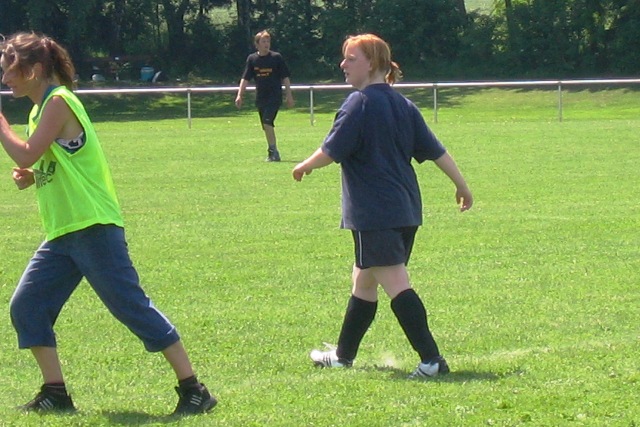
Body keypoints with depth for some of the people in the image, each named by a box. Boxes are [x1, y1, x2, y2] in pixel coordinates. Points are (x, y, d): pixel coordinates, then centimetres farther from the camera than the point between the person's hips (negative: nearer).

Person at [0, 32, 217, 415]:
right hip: (62, 232, 10)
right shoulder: (42, 108, 16)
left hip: (93, 228, -10)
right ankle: (55, 393, 9)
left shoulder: (59, 102, -13)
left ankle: (193, 389, -5)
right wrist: (31, 178, 6)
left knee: (132, 305, -8)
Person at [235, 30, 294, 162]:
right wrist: (239, 95, -4)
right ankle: (272, 152, 18)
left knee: (267, 122, -20)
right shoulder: (252, 59, 4)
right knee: (266, 126, 8)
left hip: (274, 97, -4)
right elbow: (245, 78, 6)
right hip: (260, 97, 4)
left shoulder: (276, 57, -3)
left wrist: (289, 96, -2)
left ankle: (273, 151, -15)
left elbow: (285, 77, 1)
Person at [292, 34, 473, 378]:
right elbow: (434, 149, 13)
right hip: (405, 210, 9)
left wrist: (304, 167, 7)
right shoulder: (403, 105, 12)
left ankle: (432, 359, -19)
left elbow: (331, 151, -12)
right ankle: (343, 355, 31)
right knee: (363, 282, 20)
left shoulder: (359, 104, -11)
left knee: (395, 284, -12)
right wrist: (461, 185, 19)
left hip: (374, 213, -9)